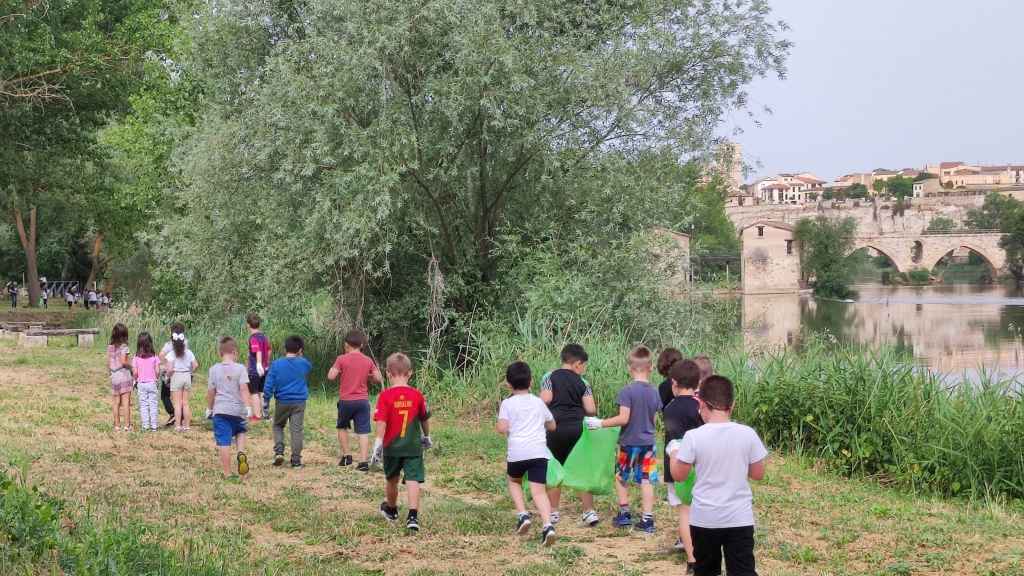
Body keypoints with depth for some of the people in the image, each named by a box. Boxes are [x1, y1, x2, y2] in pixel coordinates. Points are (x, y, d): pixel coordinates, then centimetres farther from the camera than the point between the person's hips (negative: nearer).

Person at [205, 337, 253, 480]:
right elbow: (244, 388, -12)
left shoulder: (214, 369, 3)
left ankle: (227, 473, 1)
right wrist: (248, 406, -12)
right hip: (237, 410, 0)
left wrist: (209, 408, 20)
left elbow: (210, 391, 8)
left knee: (223, 442, 0)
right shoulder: (240, 368, -3)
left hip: (220, 410, 0)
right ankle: (241, 453, -1)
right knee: (240, 431, 27)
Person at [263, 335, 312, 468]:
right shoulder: (304, 363, -2)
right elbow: (310, 368, 23)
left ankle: (279, 451, 1)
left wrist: (266, 402, -1)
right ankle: (296, 460, 4)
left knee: (278, 426, 19)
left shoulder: (276, 364, -6)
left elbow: (269, 384, -7)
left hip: (282, 402, 0)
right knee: (297, 430, 4)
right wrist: (300, 357, 26)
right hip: (299, 402, 0)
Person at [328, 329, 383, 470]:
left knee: (342, 427, 21)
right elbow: (378, 379, 4)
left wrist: (333, 368, 7)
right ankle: (363, 462, -9)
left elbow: (331, 376, -12)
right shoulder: (368, 360, 3)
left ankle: (346, 456, 16)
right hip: (363, 400, 1)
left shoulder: (342, 359, -6)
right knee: (363, 432, -1)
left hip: (346, 400, -1)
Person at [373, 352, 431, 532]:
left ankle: (391, 509, 41)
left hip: (392, 446, 0)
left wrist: (378, 443, -13)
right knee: (413, 480, -5)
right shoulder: (417, 395, -1)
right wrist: (426, 437, 28)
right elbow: (425, 419, 12)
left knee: (392, 480, 19)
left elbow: (381, 422, -17)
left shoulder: (385, 396, -10)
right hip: (413, 446, 0)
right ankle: (413, 515, -19)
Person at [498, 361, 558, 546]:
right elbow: (552, 426, 25)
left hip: (517, 452, -2)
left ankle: (522, 515, 8)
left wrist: (508, 430, 12)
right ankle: (547, 525, -23)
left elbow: (502, 428, -10)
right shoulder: (538, 402, 15)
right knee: (539, 490, -3)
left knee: (514, 481, 25)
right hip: (539, 451, 2)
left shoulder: (507, 403, 3)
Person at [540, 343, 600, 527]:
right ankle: (589, 511, 3)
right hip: (578, 428, 0)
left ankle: (553, 512, 14)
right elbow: (591, 410, -3)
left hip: (556, 428, 0)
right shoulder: (582, 383, 3)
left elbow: (545, 400, -11)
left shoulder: (549, 377, 1)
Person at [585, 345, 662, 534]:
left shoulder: (627, 391, -17)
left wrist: (600, 423, -13)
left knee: (621, 477, 16)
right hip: (648, 442, 4)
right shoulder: (654, 392, -1)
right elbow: (653, 418, 8)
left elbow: (623, 418, -22)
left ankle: (624, 513, 20)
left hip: (629, 442, -4)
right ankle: (647, 521, 4)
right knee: (646, 480, 6)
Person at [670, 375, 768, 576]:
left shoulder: (693, 437, -12)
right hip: (740, 518, 1)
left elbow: (678, 474, -3)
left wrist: (674, 453, 16)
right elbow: (758, 473, 2)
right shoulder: (747, 434, -7)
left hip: (704, 519, 0)